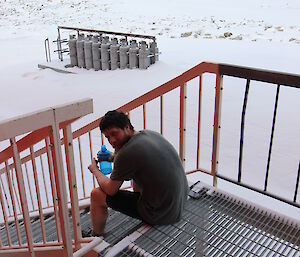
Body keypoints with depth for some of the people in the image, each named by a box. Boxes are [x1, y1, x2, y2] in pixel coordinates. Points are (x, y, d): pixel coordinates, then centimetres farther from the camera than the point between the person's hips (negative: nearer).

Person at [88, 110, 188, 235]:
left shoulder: (127, 153, -23)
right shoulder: (151, 133, 1)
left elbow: (110, 190, -8)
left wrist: (95, 170, 10)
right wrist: (115, 157, 15)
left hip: (160, 215, -8)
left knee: (97, 194, 1)